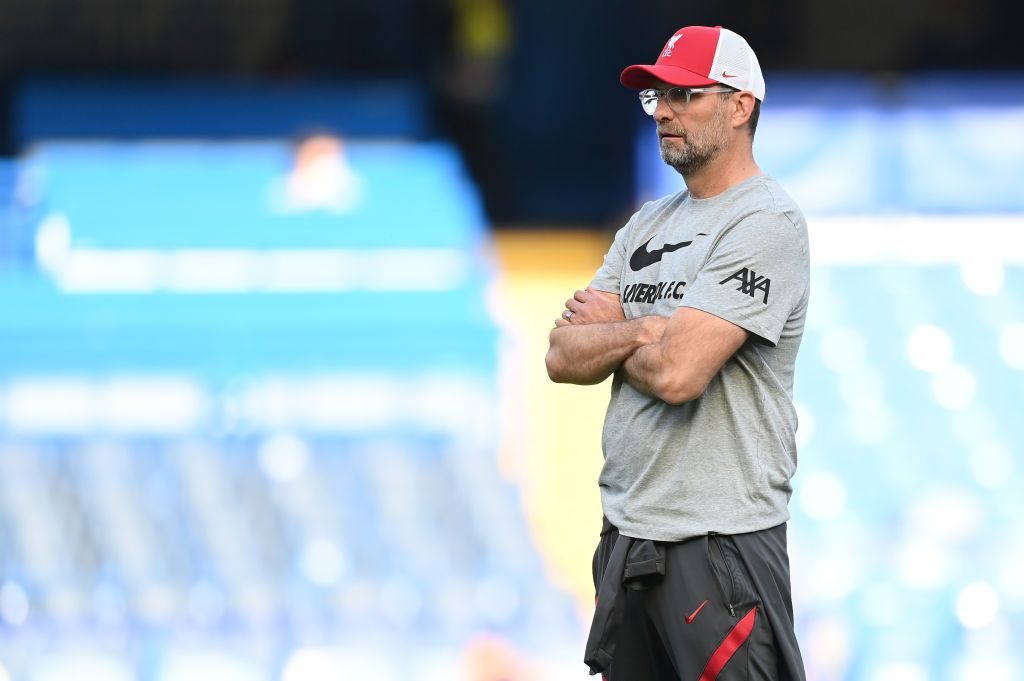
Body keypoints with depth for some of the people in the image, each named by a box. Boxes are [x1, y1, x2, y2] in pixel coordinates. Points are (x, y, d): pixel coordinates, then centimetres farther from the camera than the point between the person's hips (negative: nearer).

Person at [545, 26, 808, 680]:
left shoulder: (766, 221, -10)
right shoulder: (649, 225, 17)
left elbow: (677, 373, -20)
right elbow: (563, 356, 9)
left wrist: (603, 340, 0)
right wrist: (639, 332, -10)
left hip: (721, 544, -9)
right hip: (626, 534, 9)